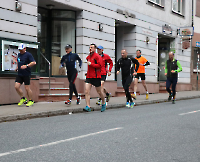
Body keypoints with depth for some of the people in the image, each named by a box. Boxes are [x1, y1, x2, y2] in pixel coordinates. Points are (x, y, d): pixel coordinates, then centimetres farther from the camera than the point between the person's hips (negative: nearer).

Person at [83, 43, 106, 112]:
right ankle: (88, 107, -13)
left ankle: (103, 103, 33)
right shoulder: (88, 57, 14)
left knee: (99, 92, 9)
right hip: (88, 76, 6)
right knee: (86, 91, -10)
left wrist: (91, 64, -17)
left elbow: (100, 65, -17)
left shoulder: (97, 56, -8)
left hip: (96, 77, -6)